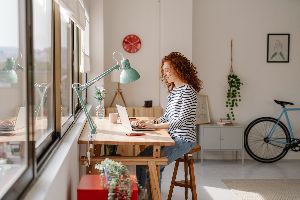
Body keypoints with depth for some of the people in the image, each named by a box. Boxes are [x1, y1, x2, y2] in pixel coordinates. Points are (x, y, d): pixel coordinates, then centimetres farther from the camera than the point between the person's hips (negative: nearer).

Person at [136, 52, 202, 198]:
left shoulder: (188, 90, -14)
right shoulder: (173, 90, 16)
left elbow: (182, 120, -21)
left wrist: (154, 126, -24)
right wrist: (150, 122, -1)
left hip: (183, 140, -9)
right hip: (172, 137, 9)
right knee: (142, 157, -5)